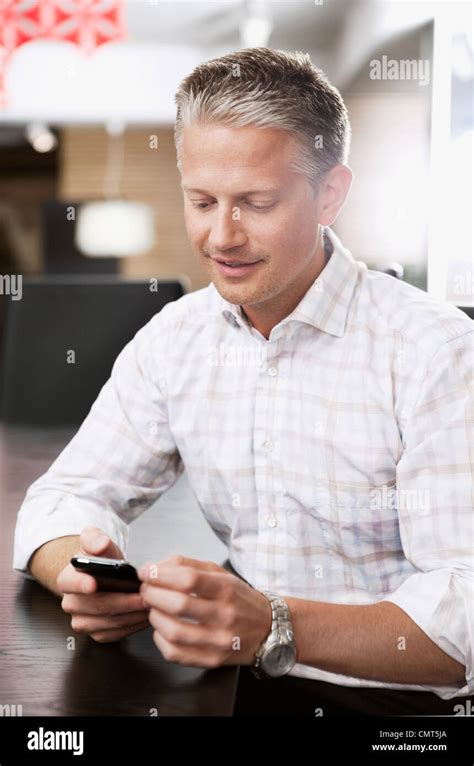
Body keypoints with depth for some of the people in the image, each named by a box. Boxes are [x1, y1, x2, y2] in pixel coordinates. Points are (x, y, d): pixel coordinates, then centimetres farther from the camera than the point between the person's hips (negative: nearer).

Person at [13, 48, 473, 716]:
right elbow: (67, 496, 5)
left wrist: (274, 628, -36)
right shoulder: (173, 339, 2)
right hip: (242, 683, 3)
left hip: (403, 702, -2)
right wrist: (90, 578, -18)